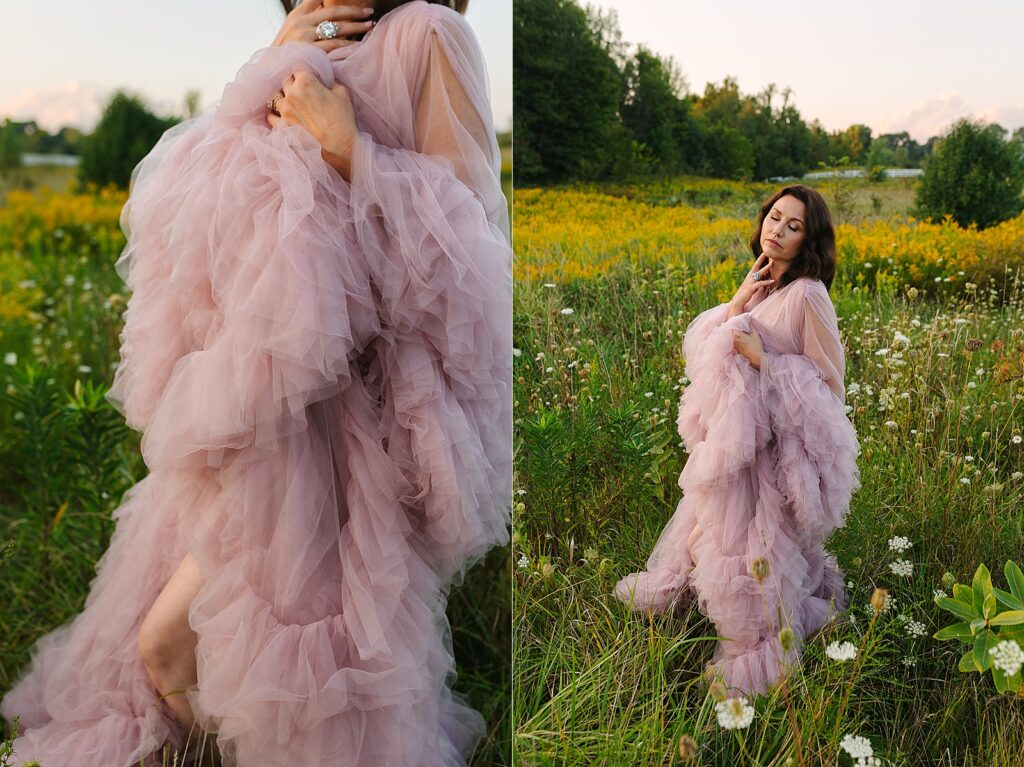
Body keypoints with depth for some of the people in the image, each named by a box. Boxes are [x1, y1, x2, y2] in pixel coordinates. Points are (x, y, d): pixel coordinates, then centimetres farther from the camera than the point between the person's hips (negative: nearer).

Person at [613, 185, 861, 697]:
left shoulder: (807, 295, -20)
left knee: (759, 537, 5)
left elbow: (830, 386, -16)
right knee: (718, 517, 22)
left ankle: (763, 644, 26)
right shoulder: (758, 284, 4)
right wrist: (736, 304, -11)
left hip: (779, 447, -7)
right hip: (740, 435, 7)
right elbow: (715, 357, 3)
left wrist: (762, 360, -24)